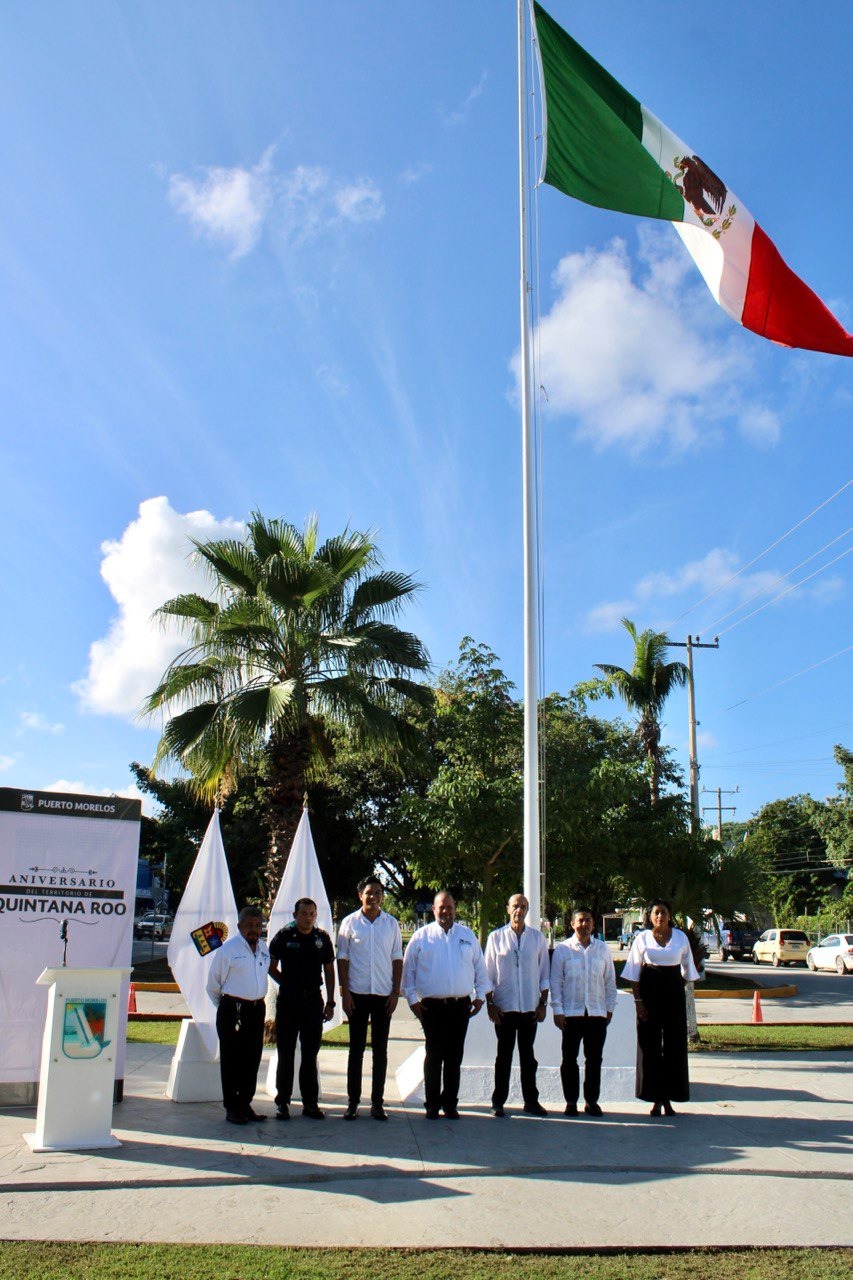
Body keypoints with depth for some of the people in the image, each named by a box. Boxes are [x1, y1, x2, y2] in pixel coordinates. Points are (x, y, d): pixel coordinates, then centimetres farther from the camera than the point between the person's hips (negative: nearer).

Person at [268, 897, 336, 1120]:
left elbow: (329, 971, 9)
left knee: (310, 1055, 8)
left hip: (313, 1001, 2)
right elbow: (271, 967, 7)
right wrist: (288, 984, 1)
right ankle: (282, 1102, 14)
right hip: (288, 1001, -2)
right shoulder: (284, 936, -4)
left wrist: (330, 1002, 7)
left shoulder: (322, 938, 2)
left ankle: (310, 1103, 16)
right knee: (285, 1054, 5)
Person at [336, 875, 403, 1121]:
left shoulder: (391, 924, 5)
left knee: (380, 1050, 5)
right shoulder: (350, 922, 1)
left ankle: (377, 1103, 12)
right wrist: (344, 992, -4)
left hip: (383, 994, 1)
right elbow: (342, 959, 2)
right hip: (357, 994, -1)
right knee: (356, 1049, 5)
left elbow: (397, 959, 6)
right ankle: (352, 1101, 12)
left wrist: (395, 992, -1)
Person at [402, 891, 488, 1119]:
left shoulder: (468, 935, 10)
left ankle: (450, 1103, 16)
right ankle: (432, 1104, 11)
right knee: (434, 1055, 1)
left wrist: (480, 996, 9)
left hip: (461, 1006, 2)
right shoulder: (421, 936, 3)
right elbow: (408, 969, 5)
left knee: (455, 1056, 7)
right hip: (432, 1006, -2)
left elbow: (480, 969, 16)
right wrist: (412, 999, 1)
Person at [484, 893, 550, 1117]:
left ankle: (531, 1101, 18)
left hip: (530, 1007, 2)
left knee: (528, 1056, 10)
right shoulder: (496, 937, 0)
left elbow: (544, 974, 8)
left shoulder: (537, 938, 5)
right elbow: (488, 974, 3)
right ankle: (498, 1102, 12)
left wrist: (543, 1003, 3)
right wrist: (490, 1003, -3)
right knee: (504, 1056, 5)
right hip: (504, 1006, -1)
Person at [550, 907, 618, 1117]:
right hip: (571, 1013, -2)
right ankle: (571, 1101, 14)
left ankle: (591, 1100, 17)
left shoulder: (602, 948, 7)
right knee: (569, 1059, 4)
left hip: (597, 1013, 2)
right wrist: (557, 1010, -4)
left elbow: (610, 980, 12)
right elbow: (555, 981, 1)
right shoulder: (563, 949, 0)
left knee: (594, 1059, 7)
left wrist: (609, 1008, 8)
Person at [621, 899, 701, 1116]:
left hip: (673, 991, 1)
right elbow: (634, 972, 1)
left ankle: (668, 1098, 12)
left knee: (674, 1044, 1)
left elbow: (687, 968, 13)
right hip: (649, 990, -1)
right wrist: (638, 1000, -6)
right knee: (650, 1045, 0)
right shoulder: (642, 938, 1)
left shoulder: (680, 937, 6)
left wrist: (682, 990, 5)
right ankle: (656, 1099, 9)